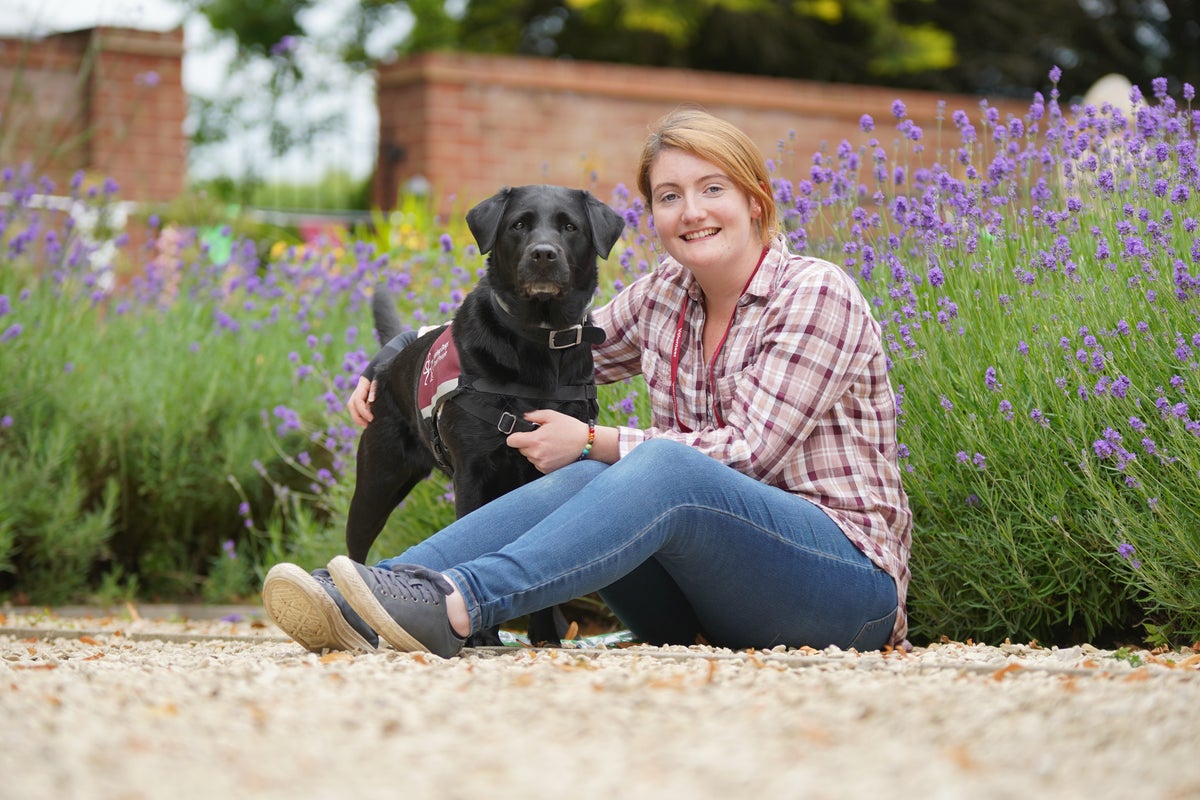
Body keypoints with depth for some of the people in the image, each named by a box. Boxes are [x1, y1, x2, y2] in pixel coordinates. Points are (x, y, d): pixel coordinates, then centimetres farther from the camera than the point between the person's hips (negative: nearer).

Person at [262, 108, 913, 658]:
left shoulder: (817, 294, -8)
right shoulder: (662, 297, 11)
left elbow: (749, 452, -15)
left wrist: (594, 442, -16)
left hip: (849, 576, -5)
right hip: (712, 609, 6)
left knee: (665, 468, -33)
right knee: (581, 480, -23)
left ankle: (458, 605, -51)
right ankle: (353, 606, -40)